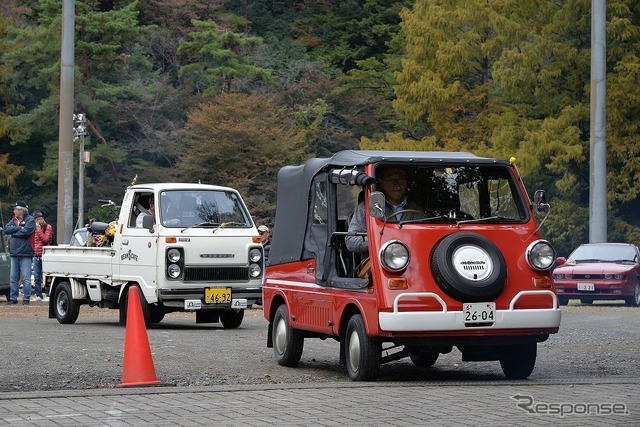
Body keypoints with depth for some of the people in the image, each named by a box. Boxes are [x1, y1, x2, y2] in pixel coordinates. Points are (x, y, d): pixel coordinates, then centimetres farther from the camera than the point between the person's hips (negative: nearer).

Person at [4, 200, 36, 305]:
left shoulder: (30, 220, -3)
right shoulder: (14, 220, 17)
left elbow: (26, 231, -18)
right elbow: (6, 229, 2)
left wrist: (13, 232, -4)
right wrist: (19, 228, -9)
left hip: (25, 253, -6)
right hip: (14, 253, 6)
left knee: (26, 278, -5)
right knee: (13, 278, 7)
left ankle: (26, 298, -1)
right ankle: (13, 298, 12)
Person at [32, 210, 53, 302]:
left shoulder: (48, 227, -1)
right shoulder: (35, 228, 17)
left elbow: (45, 239, -14)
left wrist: (39, 229, -13)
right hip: (36, 256, 6)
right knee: (37, 277, 4)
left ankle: (48, 295, -5)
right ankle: (38, 295, 9)